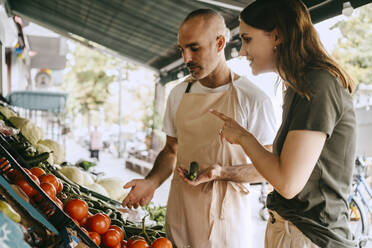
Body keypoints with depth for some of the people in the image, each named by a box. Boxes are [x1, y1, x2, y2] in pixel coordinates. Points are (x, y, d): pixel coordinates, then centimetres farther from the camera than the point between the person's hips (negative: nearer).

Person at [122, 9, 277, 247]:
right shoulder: (178, 94, 5)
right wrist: (152, 181, -5)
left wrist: (222, 172, -22)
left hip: (225, 216, -4)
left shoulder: (254, 99, -11)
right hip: (180, 211, 4)